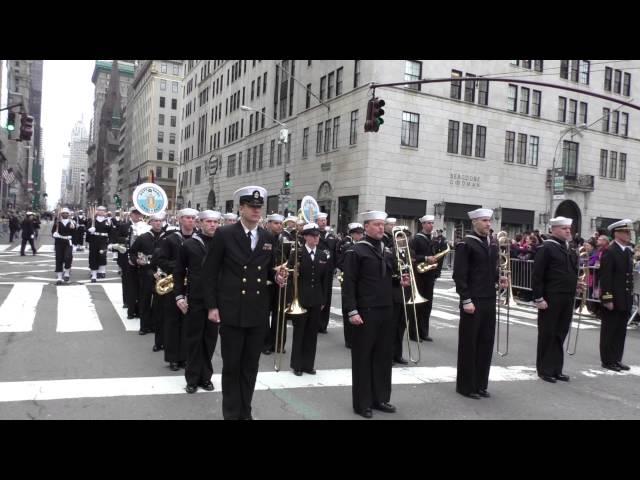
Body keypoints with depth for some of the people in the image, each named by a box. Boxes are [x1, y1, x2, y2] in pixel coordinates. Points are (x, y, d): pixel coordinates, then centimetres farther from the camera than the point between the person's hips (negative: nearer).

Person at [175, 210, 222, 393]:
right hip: (195, 300, -1)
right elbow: (178, 272, 3)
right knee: (193, 339, 7)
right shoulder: (189, 244, -1)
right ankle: (192, 378, 18)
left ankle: (205, 376, 23)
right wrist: (179, 296, -4)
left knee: (210, 339, 10)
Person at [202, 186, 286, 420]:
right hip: (231, 311, -4)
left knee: (250, 366, 13)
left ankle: (245, 412, 28)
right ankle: (232, 413, 23)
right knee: (231, 366, 7)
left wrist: (277, 276, -7)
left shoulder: (269, 238, 6)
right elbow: (209, 272, -4)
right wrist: (212, 306, -8)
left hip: (258, 313, 4)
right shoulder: (224, 234, -6)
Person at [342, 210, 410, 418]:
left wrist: (400, 281, 0)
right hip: (365, 312, -7)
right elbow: (348, 284, -12)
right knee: (363, 357, 3)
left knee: (384, 356, 12)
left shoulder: (388, 251, 13)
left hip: (387, 311, 7)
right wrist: (352, 311, -18)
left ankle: (380, 398, 25)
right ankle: (362, 403, 13)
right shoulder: (356, 251, -9)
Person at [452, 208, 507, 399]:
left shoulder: (493, 245, 12)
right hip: (473, 301, -7)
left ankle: (481, 384, 21)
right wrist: (466, 300, -18)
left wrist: (499, 279, 1)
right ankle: (466, 386, 13)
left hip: (490, 301, 7)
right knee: (468, 344, 2)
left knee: (486, 343, 10)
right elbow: (459, 275, -14)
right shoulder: (466, 244, -10)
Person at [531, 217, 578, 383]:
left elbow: (573, 272, 19)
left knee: (560, 335, 12)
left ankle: (556, 369, 22)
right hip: (550, 300, -7)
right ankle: (544, 370, 13)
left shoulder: (569, 249, 14)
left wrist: (572, 295, 12)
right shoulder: (546, 248, -10)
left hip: (567, 300, 7)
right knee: (547, 335, 3)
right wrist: (539, 298, -17)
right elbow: (537, 275, -14)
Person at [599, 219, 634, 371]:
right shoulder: (609, 252, -13)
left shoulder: (629, 252, 12)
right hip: (612, 299, -8)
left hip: (625, 300, 8)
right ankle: (607, 361, 11)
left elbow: (629, 276, 15)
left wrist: (630, 296, 11)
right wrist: (607, 299, -19)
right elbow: (605, 278, -16)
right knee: (609, 331, 3)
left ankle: (617, 359, 21)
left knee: (621, 332, 12)